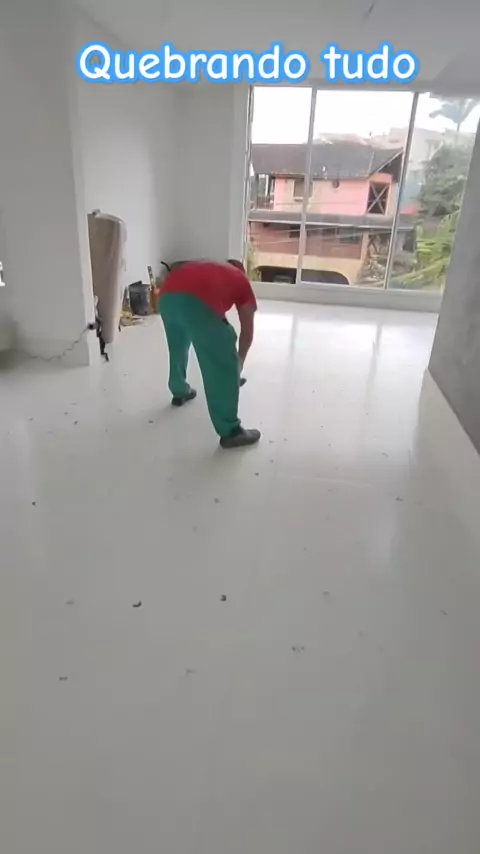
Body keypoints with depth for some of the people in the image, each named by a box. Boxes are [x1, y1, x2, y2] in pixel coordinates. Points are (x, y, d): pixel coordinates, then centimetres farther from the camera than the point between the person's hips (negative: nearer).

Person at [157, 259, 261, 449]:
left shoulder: (209, 268, 42)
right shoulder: (241, 279, 29)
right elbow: (247, 328, 27)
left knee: (177, 347, 33)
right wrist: (239, 360, 41)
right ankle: (230, 431, 8)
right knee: (224, 366, 4)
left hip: (167, 296, 7)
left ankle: (180, 392, 55)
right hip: (196, 302, -6)